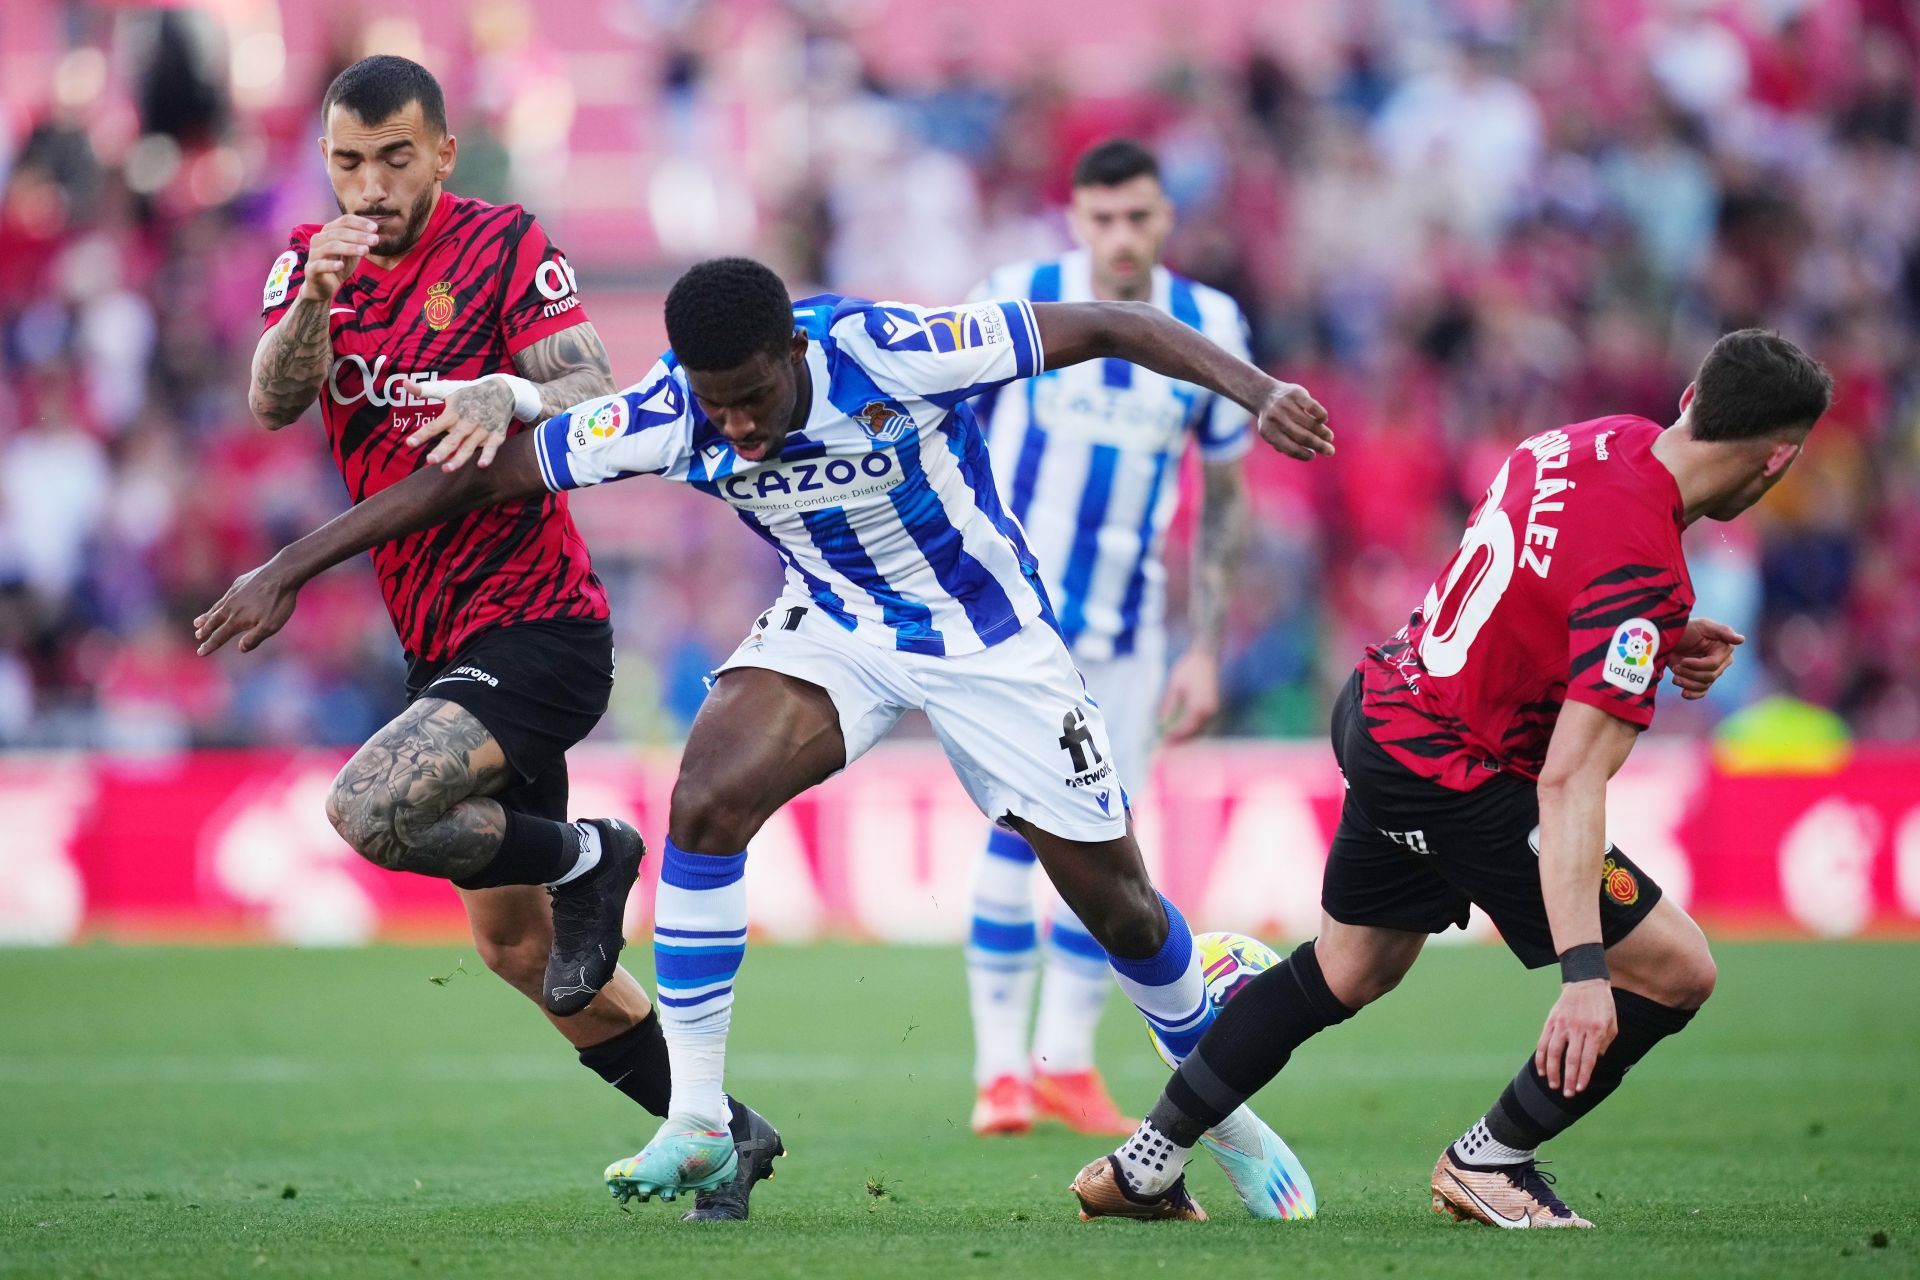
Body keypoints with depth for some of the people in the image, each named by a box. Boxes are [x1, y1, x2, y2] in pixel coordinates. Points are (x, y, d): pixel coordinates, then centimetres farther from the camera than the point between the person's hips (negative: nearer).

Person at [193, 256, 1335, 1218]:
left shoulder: (894, 353, -31)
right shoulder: (669, 416, -22)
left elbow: (1110, 327, -26)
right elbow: (478, 476, -16)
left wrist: (1255, 389, -38)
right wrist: (288, 571, -17)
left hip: (991, 635, -2)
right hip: (837, 626, 2)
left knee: (1117, 902, 2)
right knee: (707, 797, -25)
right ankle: (697, 1128, -16)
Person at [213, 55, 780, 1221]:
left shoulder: (504, 247, -8)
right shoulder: (312, 261, 8)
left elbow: (603, 399, -17)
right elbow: (274, 403, -8)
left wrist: (509, 397, -38)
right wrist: (318, 295, -26)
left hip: (536, 626, -7)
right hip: (445, 647, 7)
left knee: (369, 811, -28)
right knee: (515, 947, 12)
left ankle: (586, 859, -2)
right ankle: (724, 1131, 25)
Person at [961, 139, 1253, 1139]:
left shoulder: (1209, 330, -1)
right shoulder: (1014, 305, -10)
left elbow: (1223, 500, 7)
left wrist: (1206, 652, 3)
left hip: (1124, 625, 3)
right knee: (1018, 824, -12)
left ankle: (1066, 1064, 14)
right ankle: (1001, 1068, -7)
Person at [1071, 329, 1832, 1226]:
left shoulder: (1603, 441, -3)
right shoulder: (1642, 574, -27)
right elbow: (1570, 781, -33)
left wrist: (1668, 647, 3)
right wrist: (1583, 974, -37)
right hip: (1455, 775, -9)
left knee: (1346, 970, 27)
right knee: (1675, 970, -4)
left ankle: (1144, 1162, 32)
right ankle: (1491, 1164, 10)